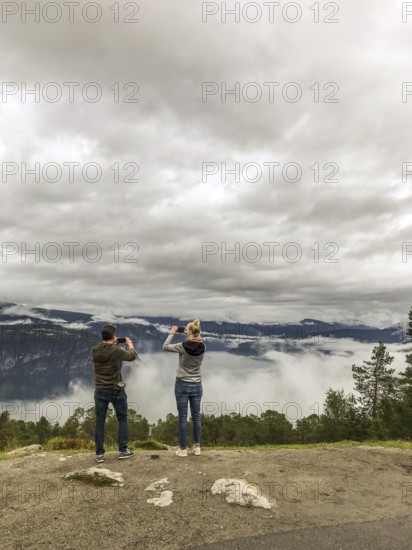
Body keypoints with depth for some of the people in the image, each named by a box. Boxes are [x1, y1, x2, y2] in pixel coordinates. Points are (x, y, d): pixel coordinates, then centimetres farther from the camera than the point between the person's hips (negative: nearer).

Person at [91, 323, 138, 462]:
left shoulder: (94, 351, -7)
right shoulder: (117, 351, -18)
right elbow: (132, 356, 0)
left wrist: (112, 344, 24)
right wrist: (130, 344, 19)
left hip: (100, 390, 3)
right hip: (116, 390, -3)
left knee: (99, 421, 12)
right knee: (122, 419, 14)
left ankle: (99, 453, 16)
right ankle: (123, 450, 18)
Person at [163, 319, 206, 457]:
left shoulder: (183, 346, -18)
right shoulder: (203, 347, -8)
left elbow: (165, 347, -3)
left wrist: (172, 333, 7)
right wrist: (191, 334, 15)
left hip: (182, 385, -3)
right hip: (196, 385, 3)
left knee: (183, 417, 4)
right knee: (196, 417, 12)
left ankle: (183, 449, 11)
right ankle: (197, 447, 17)